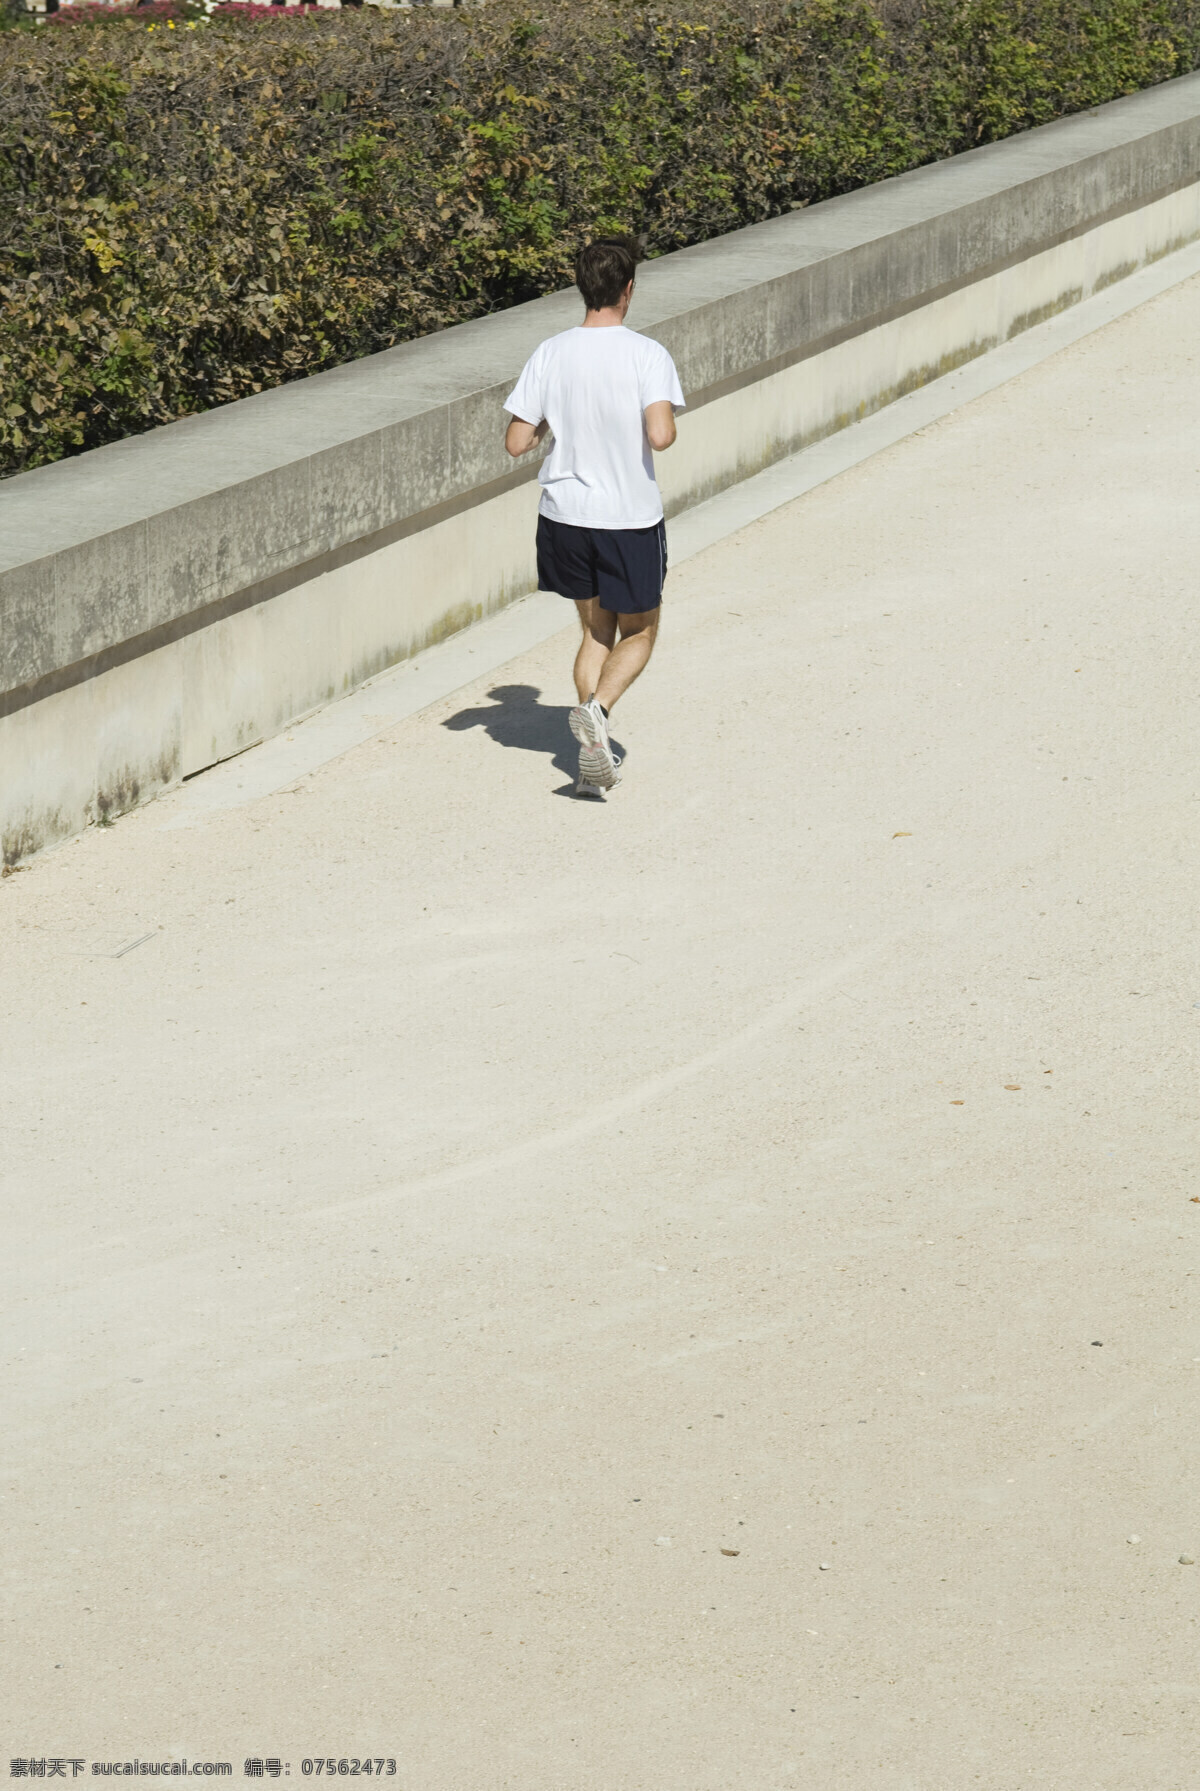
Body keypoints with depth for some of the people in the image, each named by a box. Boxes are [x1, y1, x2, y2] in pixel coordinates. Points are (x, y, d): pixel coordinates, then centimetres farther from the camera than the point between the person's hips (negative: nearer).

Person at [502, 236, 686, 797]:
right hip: (630, 519, -4)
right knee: (638, 634, 15)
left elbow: (516, 443, -5)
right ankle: (596, 708, -13)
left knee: (596, 632, 19)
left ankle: (594, 761, 11)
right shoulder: (647, 354, -14)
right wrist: (664, 423, -1)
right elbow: (660, 436, -24)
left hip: (565, 515, 4)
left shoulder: (549, 355, -4)